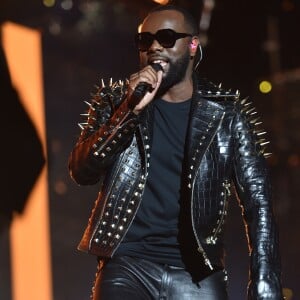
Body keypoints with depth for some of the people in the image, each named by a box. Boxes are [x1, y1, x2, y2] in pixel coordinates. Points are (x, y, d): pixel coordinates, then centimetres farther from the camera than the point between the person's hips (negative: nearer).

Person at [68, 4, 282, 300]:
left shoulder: (227, 113, 5)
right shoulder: (115, 100, 8)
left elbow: (258, 203, 0)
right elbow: (82, 171, -4)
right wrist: (130, 109, -17)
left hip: (196, 272, 0)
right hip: (127, 265, 0)